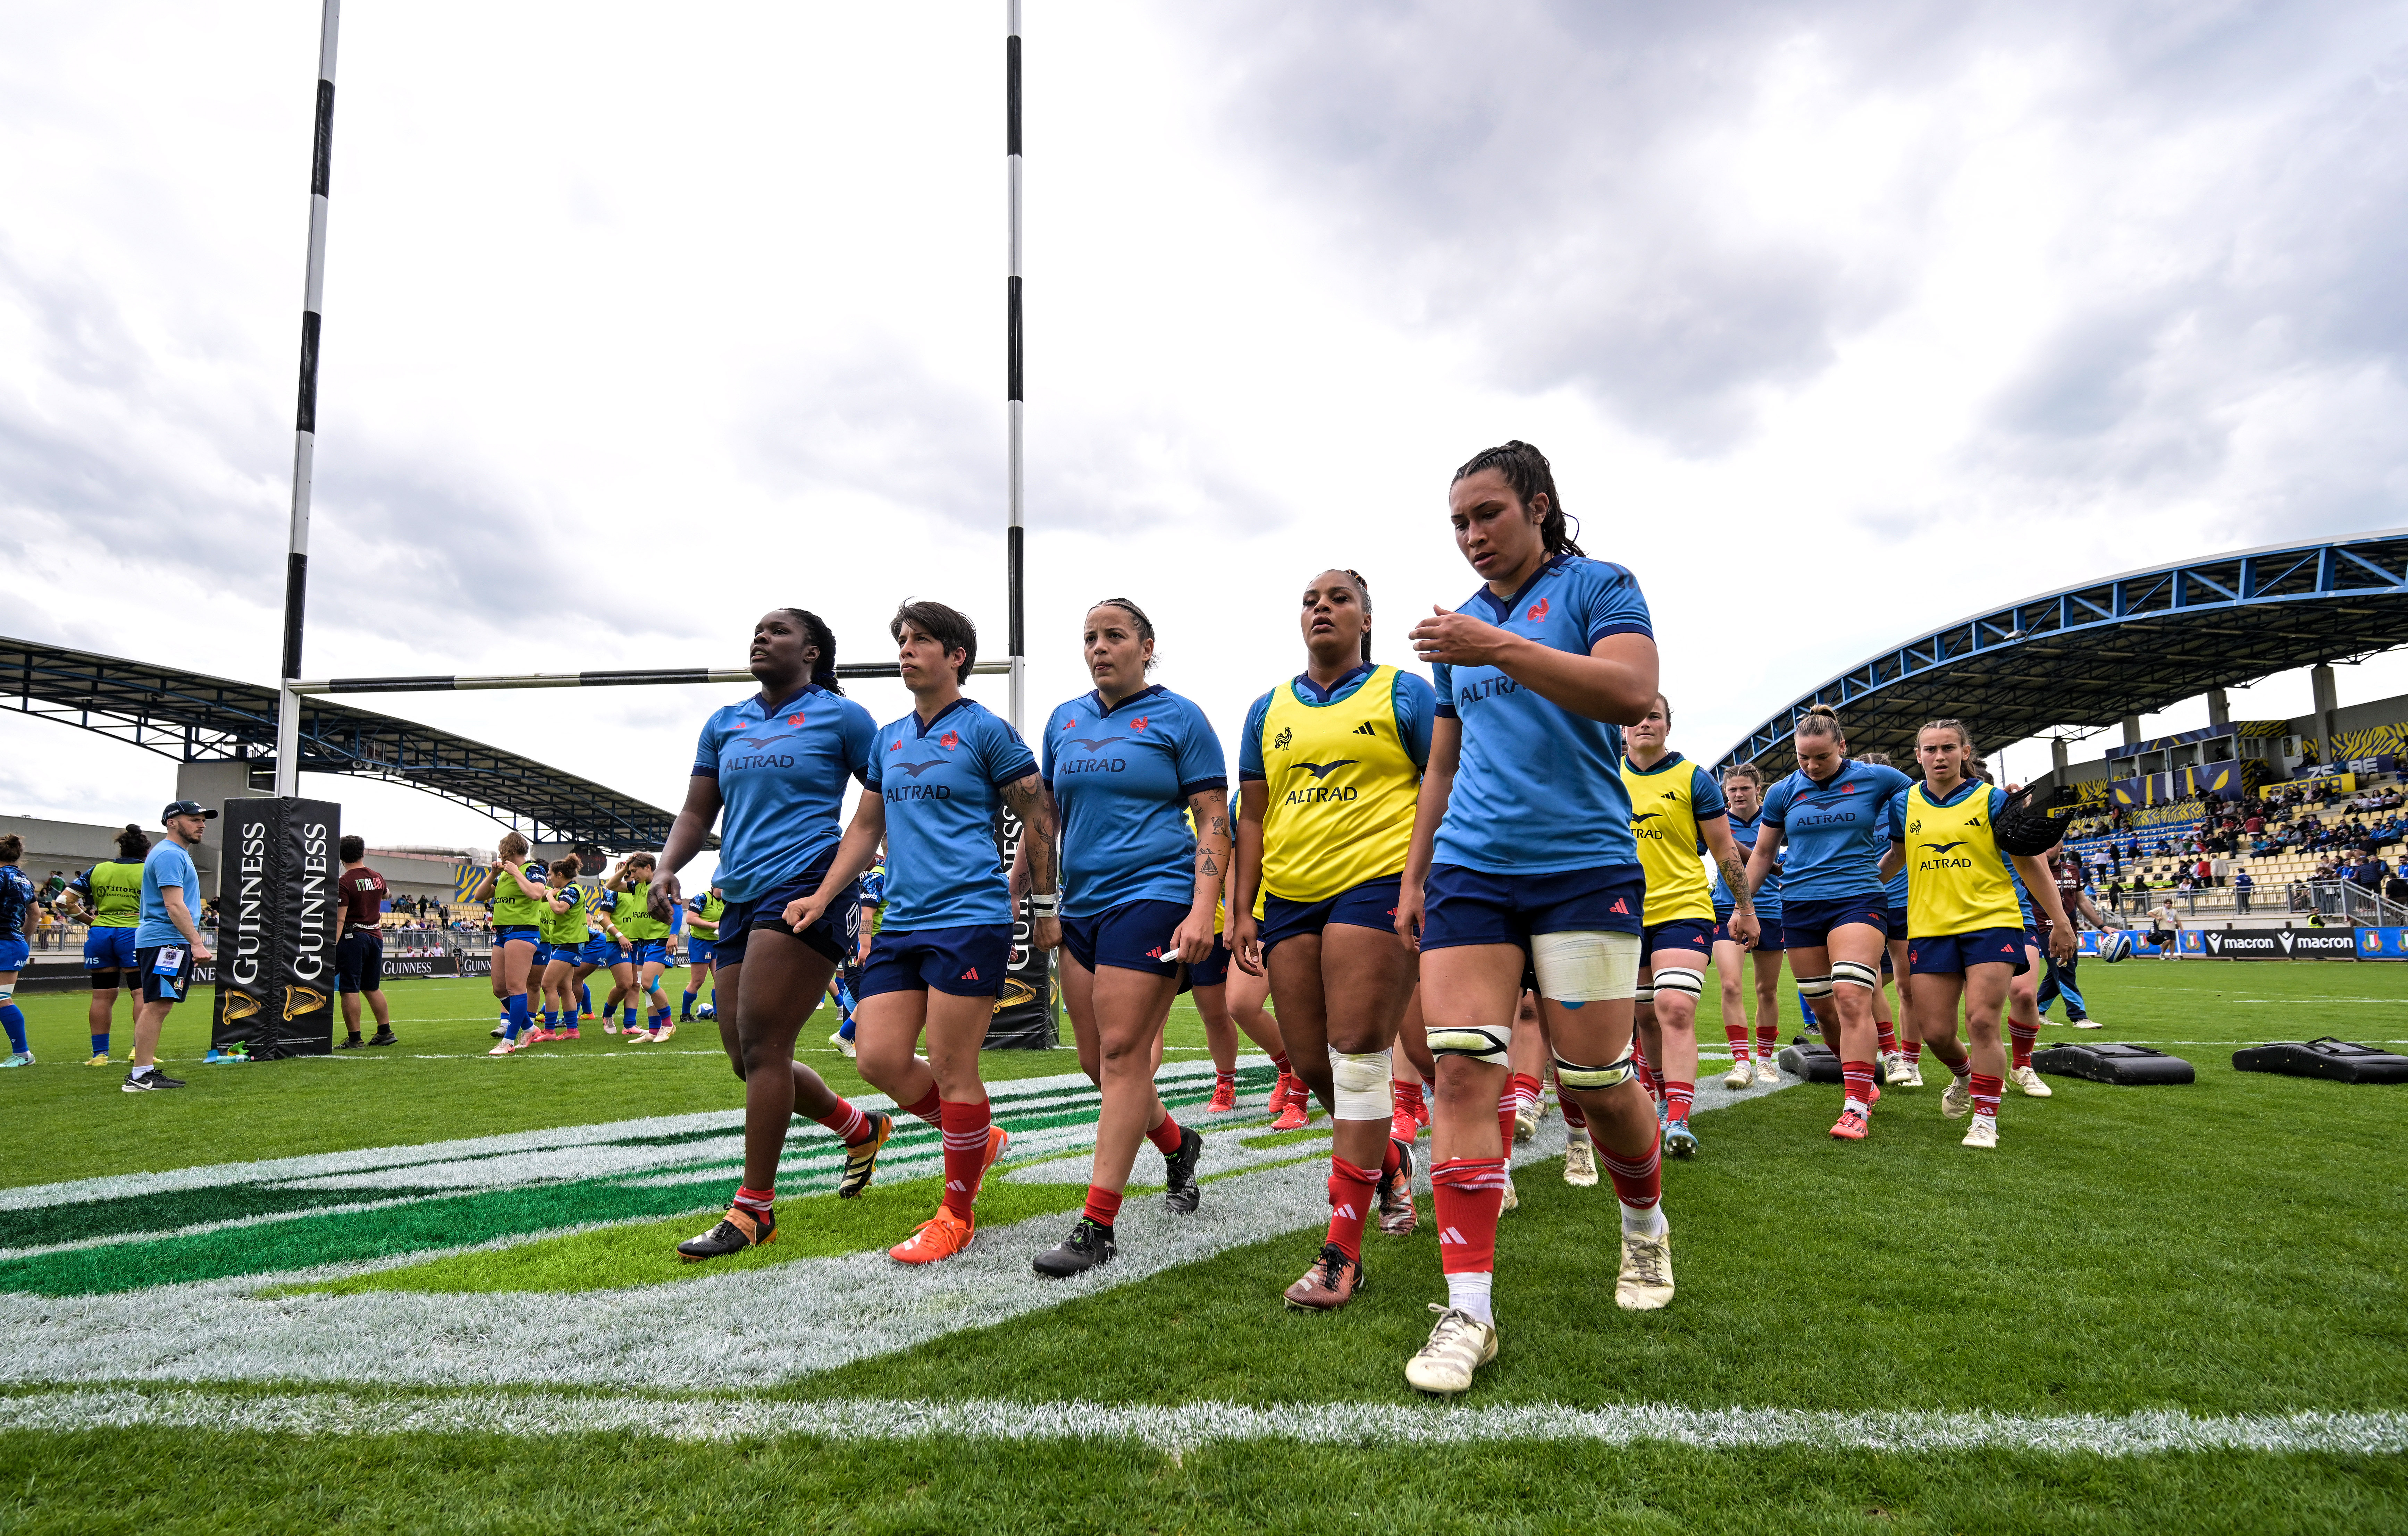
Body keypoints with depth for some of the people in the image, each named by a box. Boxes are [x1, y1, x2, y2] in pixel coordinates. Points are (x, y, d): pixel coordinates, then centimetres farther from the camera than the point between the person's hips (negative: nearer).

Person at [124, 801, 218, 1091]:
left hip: (165, 943, 11)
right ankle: (140, 1075, -11)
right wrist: (197, 943, -24)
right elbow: (174, 906, -21)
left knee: (157, 1006, 12)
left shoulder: (177, 854, 21)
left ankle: (146, 1070, 17)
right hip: (164, 941, -11)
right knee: (157, 1005, -11)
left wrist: (193, 942, 27)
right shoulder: (170, 855, -13)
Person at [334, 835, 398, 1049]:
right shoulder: (378, 878, 8)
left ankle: (354, 1039, -2)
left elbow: (340, 918, -18)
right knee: (373, 988, 16)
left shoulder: (343, 882, -12)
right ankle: (385, 1032, 16)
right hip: (376, 935, 7)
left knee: (349, 990, -2)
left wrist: (332, 946, -19)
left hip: (353, 937, -7)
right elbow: (385, 895, 33)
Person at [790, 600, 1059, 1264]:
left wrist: (1045, 907, 0)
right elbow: (867, 825, 22)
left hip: (969, 919, -7)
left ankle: (957, 1214, 14)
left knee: (951, 1070, -3)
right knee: (878, 1058, 3)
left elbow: (1038, 817, -1)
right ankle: (981, 1138, 26)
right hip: (900, 923, 7)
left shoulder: (985, 730, -4)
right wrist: (825, 895, 11)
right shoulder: (888, 739, 16)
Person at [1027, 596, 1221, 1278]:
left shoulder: (1178, 717, -1)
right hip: (1081, 905, 7)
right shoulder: (1064, 720, 14)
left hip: (1152, 896, -6)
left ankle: (1097, 1226, -4)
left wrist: (1203, 910, -16)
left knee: (1122, 1054, -9)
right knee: (1096, 1060, 10)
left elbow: (1214, 820, -5)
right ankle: (1177, 1145, 37)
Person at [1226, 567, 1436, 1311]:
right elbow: (1252, 818, 16)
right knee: (1309, 1064, 7)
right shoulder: (1268, 710, 16)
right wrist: (1242, 909, 9)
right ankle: (1387, 1154, 37)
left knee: (1357, 1055, -9)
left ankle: (1342, 1251, -3)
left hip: (1376, 886, -5)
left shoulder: (1405, 694, 4)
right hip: (1289, 899, 5)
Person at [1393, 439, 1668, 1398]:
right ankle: (1468, 1308, -3)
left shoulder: (1597, 587, 3)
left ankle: (1645, 1227, 33)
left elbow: (1634, 693, -17)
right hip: (1469, 872, 4)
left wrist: (1502, 649, -22)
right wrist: (1413, 877, 18)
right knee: (1463, 1066, -8)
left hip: (1583, 866, -4)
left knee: (1597, 1081, 1)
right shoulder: (1462, 624, 18)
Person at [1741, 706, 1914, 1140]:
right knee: (1823, 1008, 6)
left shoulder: (1875, 778, 1)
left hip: (1859, 899, -3)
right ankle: (1862, 1083, 27)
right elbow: (1763, 853, 16)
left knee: (1851, 998, -18)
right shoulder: (1784, 792, 7)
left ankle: (1856, 1107, -17)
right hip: (1800, 908, 3)